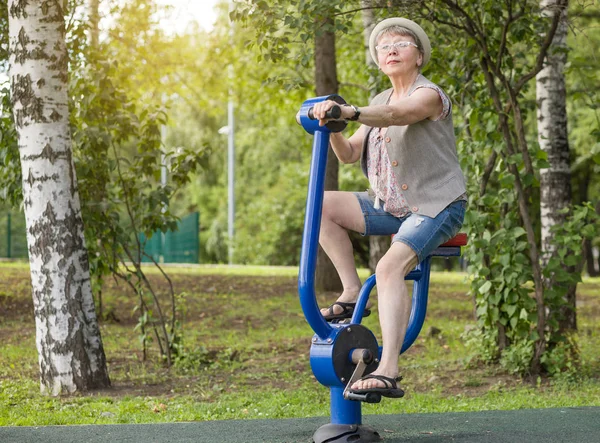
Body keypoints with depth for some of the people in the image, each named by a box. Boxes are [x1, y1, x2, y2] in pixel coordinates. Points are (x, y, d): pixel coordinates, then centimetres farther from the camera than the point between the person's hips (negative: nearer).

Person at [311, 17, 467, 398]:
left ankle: (389, 372, -37)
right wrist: (333, 128, -14)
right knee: (324, 205, -9)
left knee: (390, 267, -31)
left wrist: (351, 112, -50)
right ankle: (352, 292, -2)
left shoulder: (429, 94, -8)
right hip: (391, 207, 8)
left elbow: (401, 113, -32)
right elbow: (349, 154, 8)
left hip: (435, 207, -8)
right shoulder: (380, 103, 16)